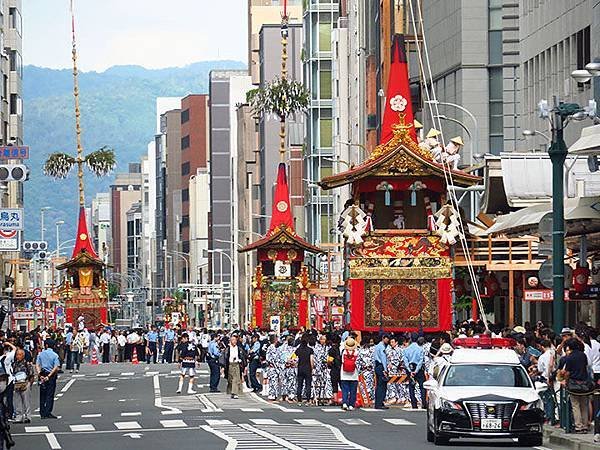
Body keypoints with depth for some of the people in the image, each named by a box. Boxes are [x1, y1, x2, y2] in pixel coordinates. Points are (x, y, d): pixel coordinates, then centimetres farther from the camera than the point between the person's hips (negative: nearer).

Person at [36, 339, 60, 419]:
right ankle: (48, 413, -4)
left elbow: (37, 365, -5)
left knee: (42, 395, 10)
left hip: (42, 376, 2)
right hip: (51, 376, -2)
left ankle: (42, 414, 11)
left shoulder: (41, 354, 2)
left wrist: (39, 374, -12)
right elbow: (56, 367, -13)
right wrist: (49, 376, -13)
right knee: (50, 395, 2)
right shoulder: (55, 355, -5)